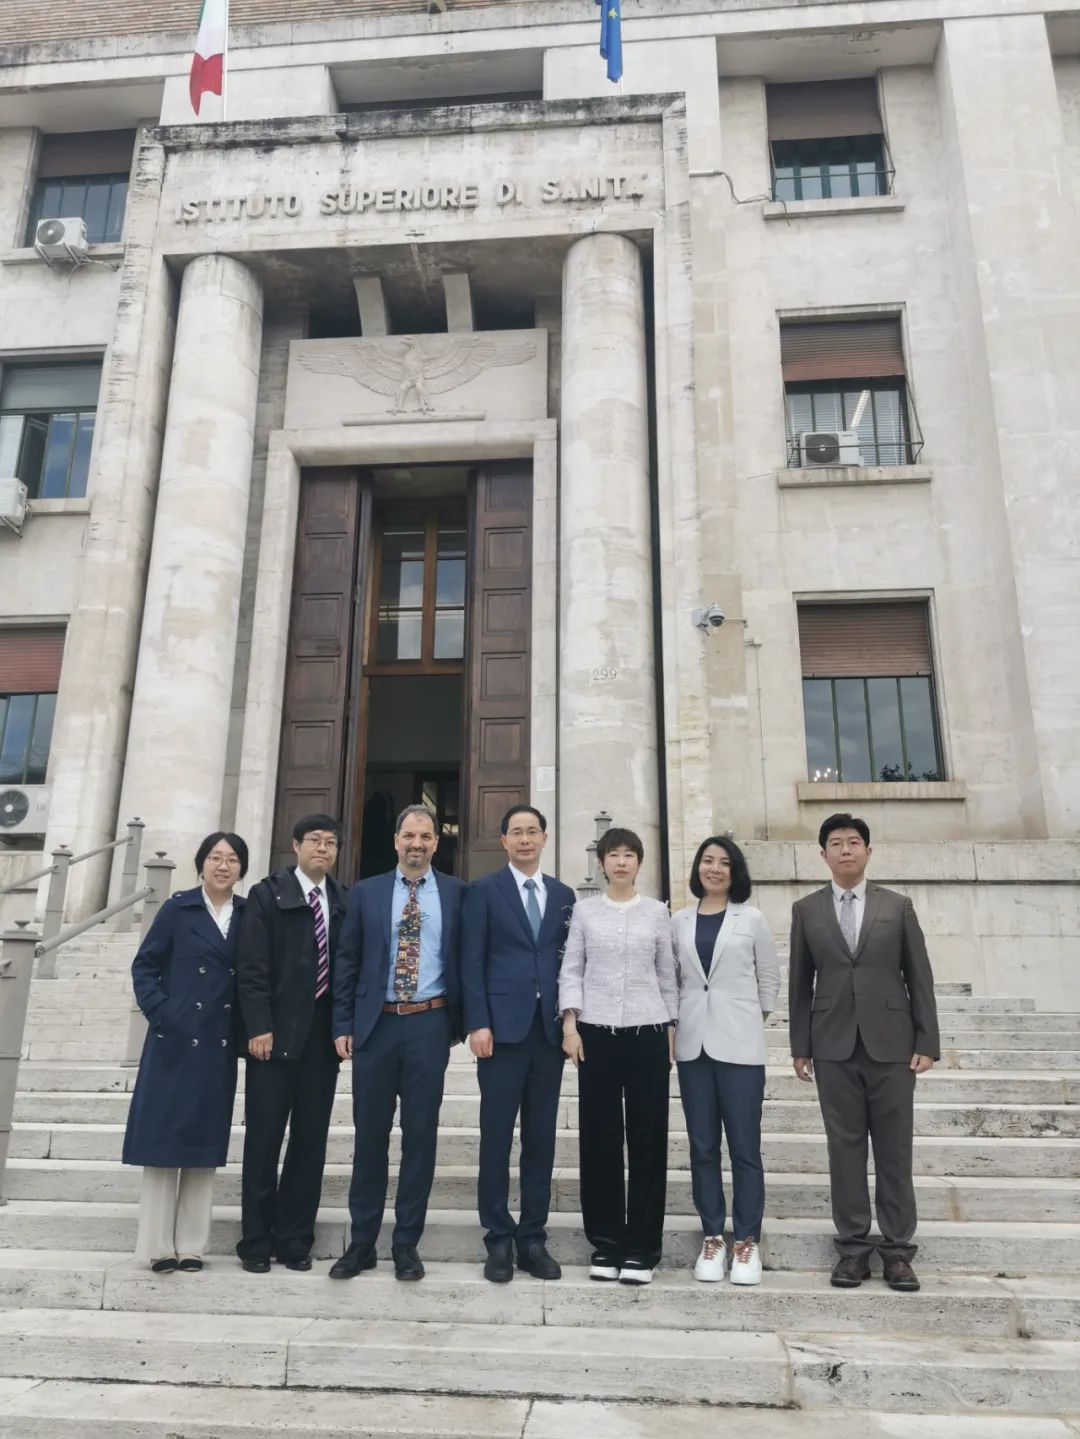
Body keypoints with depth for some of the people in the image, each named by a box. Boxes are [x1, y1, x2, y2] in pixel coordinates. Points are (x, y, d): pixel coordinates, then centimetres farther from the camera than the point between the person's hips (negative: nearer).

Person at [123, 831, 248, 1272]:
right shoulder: (178, 908, -2)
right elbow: (144, 966, -1)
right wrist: (160, 1013, -11)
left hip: (220, 1046, 3)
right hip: (174, 1041, -2)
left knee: (205, 1142, 8)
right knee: (164, 1138, 2)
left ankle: (191, 1245, 18)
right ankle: (159, 1245, 13)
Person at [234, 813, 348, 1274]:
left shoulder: (343, 901, 8)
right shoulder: (267, 894, -1)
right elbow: (251, 968, -7)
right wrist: (259, 1027, -14)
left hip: (323, 1036, 3)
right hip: (275, 1034, -3)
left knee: (311, 1140, 7)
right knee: (263, 1139, 5)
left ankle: (295, 1239, 19)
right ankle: (256, 1240, 17)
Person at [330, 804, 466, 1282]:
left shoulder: (456, 893, 3)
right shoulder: (366, 892, 6)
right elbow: (347, 962, 6)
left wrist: (461, 1021, 0)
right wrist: (343, 1025, 1)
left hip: (429, 1023, -1)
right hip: (376, 1023, 1)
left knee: (420, 1133, 5)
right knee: (369, 1132, 8)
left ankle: (407, 1242, 18)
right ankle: (361, 1241, 21)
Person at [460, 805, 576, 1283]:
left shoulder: (563, 895, 12)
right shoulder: (484, 891, 1)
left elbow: (568, 960, 12)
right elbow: (472, 962, -4)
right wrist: (478, 1023, -11)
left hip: (550, 1029, 3)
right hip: (503, 1028, -3)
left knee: (541, 1138, 8)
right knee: (497, 1136, 2)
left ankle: (533, 1239, 18)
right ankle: (498, 1240, 14)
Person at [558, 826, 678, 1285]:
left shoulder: (656, 912, 5)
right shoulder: (584, 910, 4)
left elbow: (667, 974, 8)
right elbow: (571, 971, 4)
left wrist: (671, 1029, 4)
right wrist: (569, 1024, -5)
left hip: (647, 1033, 0)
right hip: (596, 1033, 0)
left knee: (647, 1139, 4)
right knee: (599, 1138, 4)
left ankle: (642, 1247, 16)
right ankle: (606, 1242, 19)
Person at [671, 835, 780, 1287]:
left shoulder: (751, 919, 2)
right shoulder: (679, 921, 7)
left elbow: (769, 978, 7)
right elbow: (671, 978, 11)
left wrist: (756, 1021, 6)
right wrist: (672, 1027, 5)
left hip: (739, 1043, -2)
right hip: (692, 1043, 2)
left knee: (744, 1146, 1)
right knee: (702, 1146, 7)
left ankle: (746, 1241, 13)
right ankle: (712, 1237, 18)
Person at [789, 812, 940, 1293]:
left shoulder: (898, 906, 5)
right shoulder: (806, 910, 5)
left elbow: (919, 977, 4)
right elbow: (800, 982, 5)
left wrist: (927, 1042, -2)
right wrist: (800, 1046, 3)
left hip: (891, 1044, 0)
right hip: (834, 1047, 0)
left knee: (894, 1148, 5)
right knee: (845, 1146, 5)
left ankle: (897, 1248, 15)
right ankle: (853, 1245, 14)